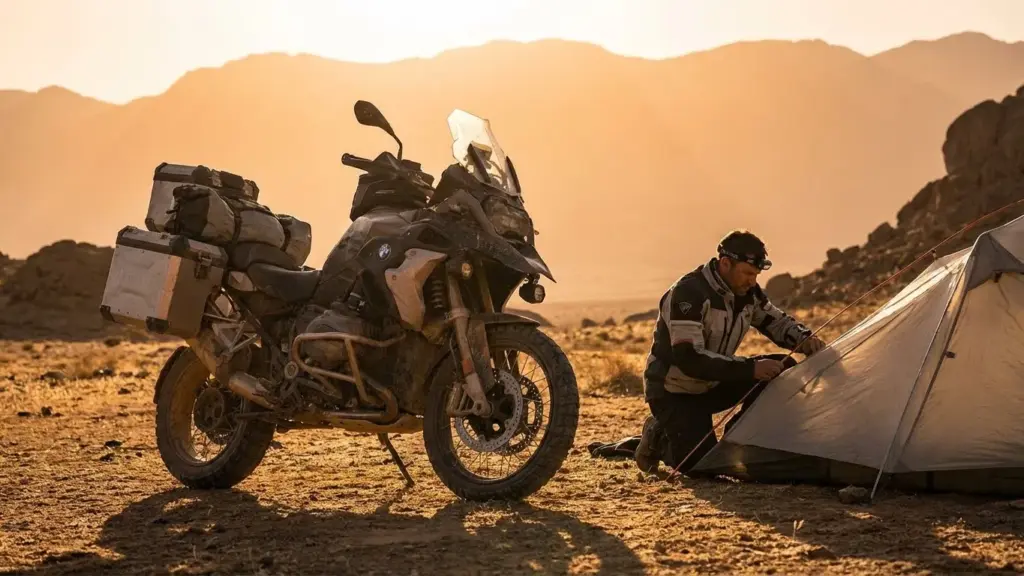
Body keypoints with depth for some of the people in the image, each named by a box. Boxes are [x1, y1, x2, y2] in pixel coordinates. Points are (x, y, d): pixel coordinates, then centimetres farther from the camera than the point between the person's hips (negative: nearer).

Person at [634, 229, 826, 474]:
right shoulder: (689, 293, -29)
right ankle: (658, 438, 7)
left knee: (783, 370, -7)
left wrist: (803, 339, -15)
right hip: (674, 391, -8)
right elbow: (689, 358, -35)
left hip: (711, 386, 8)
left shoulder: (746, 292, -4)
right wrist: (749, 368, -38)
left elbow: (778, 322, 9)